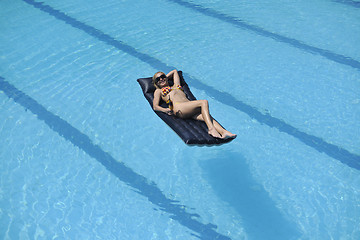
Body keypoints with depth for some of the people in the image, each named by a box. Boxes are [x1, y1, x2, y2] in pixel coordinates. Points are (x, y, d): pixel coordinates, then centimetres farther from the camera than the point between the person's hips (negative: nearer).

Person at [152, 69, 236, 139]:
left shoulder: (176, 86, 39)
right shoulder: (158, 91, 25)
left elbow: (174, 71, 56)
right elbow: (155, 106, 10)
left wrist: (165, 77, 54)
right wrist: (165, 110, -8)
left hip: (190, 109, 5)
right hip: (179, 108, -5)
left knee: (206, 116, -27)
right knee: (204, 102, -28)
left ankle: (224, 132, -48)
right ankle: (211, 128, -42)